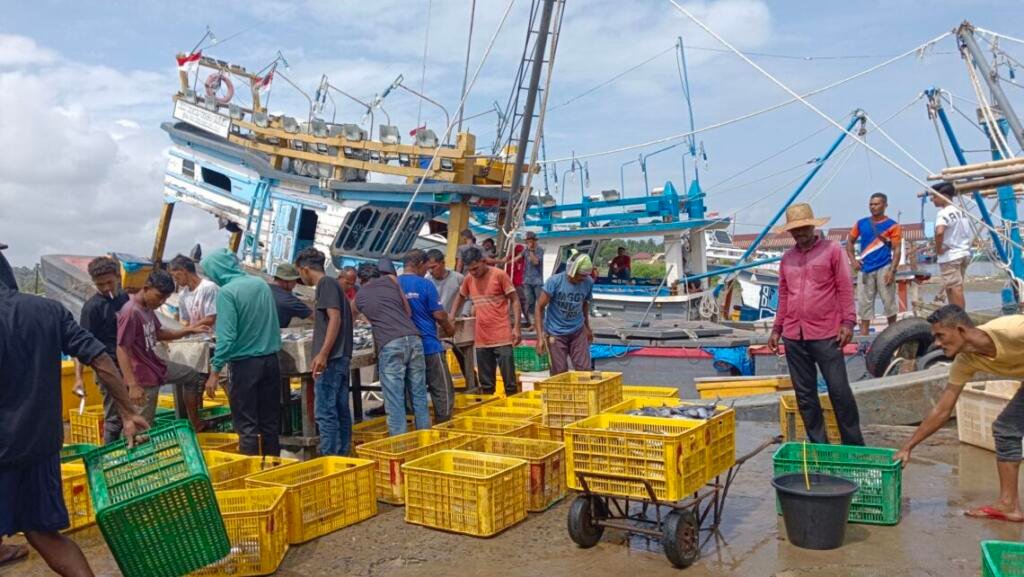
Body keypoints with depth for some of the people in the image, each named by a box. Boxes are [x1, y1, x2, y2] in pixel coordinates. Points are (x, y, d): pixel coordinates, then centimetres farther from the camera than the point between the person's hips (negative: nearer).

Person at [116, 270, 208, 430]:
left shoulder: (148, 308, 4)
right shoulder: (130, 312, -25)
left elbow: (159, 334, 19)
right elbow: (121, 350, -27)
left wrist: (189, 331, 6)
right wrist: (133, 385, -33)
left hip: (157, 365, 10)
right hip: (143, 375, -10)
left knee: (192, 376, 21)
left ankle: (195, 425, 27)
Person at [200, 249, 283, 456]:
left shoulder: (227, 292, -13)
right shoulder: (262, 284, 6)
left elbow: (226, 336, -18)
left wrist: (215, 371, -14)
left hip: (245, 363, -6)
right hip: (271, 360, 6)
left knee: (247, 427, 2)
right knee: (270, 423, 13)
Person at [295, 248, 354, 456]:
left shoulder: (326, 283, -7)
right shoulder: (333, 284, 20)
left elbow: (335, 318, -18)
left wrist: (323, 353, -24)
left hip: (331, 358, -10)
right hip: (341, 356, 10)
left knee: (325, 413, -8)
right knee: (341, 411, 11)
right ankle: (342, 457, 15)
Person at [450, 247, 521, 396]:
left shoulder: (499, 275, -7)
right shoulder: (468, 279, 7)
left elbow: (514, 301, -4)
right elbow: (460, 297, 25)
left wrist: (516, 327, -12)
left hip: (502, 338, -4)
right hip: (481, 339, 5)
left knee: (509, 381, 1)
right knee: (486, 384, 12)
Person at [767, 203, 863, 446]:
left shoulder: (832, 250, 1)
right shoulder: (787, 258, 13)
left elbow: (844, 289, -4)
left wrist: (848, 322, -12)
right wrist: (777, 329, 15)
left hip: (826, 334, -4)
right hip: (793, 336, 5)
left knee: (839, 391, 0)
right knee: (805, 394, 8)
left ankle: (854, 445, 13)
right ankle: (818, 445, 19)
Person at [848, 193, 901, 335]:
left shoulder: (892, 226, -3)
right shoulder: (861, 223, 7)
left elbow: (896, 250, -6)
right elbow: (850, 242, 17)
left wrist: (892, 271, -15)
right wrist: (853, 260, 3)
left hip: (884, 268, -3)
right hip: (865, 269, 3)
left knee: (889, 302, 2)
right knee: (864, 303, 6)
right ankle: (863, 337, 12)